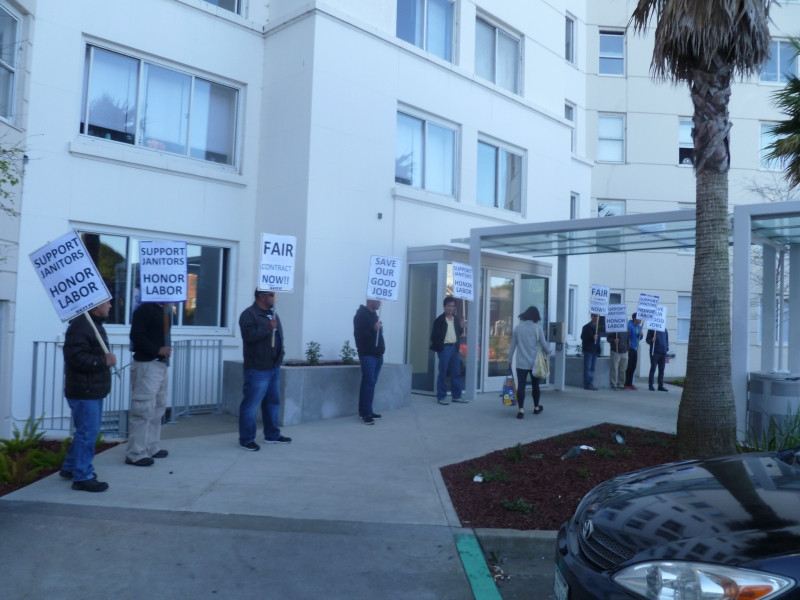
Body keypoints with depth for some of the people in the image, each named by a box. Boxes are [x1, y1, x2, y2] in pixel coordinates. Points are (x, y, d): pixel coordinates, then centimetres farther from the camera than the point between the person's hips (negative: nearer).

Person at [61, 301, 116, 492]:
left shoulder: (95, 324, 16)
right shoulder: (80, 326, -20)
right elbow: (76, 358, -27)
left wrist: (106, 360, 9)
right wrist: (104, 361, -22)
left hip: (93, 390, 11)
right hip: (84, 391, -11)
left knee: (87, 432, 19)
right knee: (88, 433, -4)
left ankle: (70, 468, 33)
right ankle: (83, 477, 5)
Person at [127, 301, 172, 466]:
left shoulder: (162, 310, 17)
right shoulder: (144, 309, -11)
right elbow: (136, 336, -20)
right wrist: (157, 349, -21)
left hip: (160, 364, 10)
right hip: (146, 365, -10)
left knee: (158, 408, 15)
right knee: (144, 410, -8)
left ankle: (151, 448, 24)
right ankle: (135, 454, -2)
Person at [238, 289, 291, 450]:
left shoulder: (273, 314, 17)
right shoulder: (249, 314, -10)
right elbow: (249, 335, -23)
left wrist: (281, 348, 13)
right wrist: (267, 328, -27)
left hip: (274, 367, 9)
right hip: (257, 369, -9)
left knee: (273, 401, 15)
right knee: (251, 404, -4)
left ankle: (272, 435, 26)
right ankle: (246, 439, 5)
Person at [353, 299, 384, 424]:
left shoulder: (374, 314, 18)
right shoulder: (361, 314, -9)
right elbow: (358, 334, -17)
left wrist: (381, 348, 15)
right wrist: (373, 329, -27)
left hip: (377, 355, 8)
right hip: (367, 355, -8)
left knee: (370, 383, 10)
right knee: (369, 383, -11)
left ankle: (365, 411, 14)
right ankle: (366, 413, -9)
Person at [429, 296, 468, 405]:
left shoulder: (456, 320, 12)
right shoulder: (439, 320, -6)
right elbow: (434, 336, -8)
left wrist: (461, 328, 1)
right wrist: (440, 347, -15)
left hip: (455, 348, 6)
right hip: (445, 348, -6)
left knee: (456, 373, 10)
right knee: (443, 374, 0)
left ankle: (457, 396, 18)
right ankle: (441, 397, 6)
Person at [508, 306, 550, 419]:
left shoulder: (518, 328, 1)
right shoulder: (537, 328, -5)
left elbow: (513, 345, 4)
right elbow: (543, 344, -3)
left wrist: (509, 358, 13)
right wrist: (547, 351, 19)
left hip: (521, 363, 0)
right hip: (534, 362, 0)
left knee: (521, 386, -4)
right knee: (535, 385, 16)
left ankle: (521, 410, -14)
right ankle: (536, 407, 31)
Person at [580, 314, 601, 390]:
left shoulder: (598, 327, 16)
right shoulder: (587, 327, -3)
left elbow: (598, 337, 20)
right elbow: (582, 337, -9)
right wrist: (592, 337, -22)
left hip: (595, 350, 6)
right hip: (588, 349, -6)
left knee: (592, 368, 8)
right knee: (588, 367, -6)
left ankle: (591, 384, 12)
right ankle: (587, 384, -5)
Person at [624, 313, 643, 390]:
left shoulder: (639, 327, 13)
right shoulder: (629, 325, -13)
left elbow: (640, 338, 20)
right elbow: (626, 336, -15)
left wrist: (641, 334, -1)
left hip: (635, 349, 8)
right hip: (629, 349, -8)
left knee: (633, 367, 10)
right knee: (628, 367, -4)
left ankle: (630, 384, 17)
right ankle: (626, 384, 2)